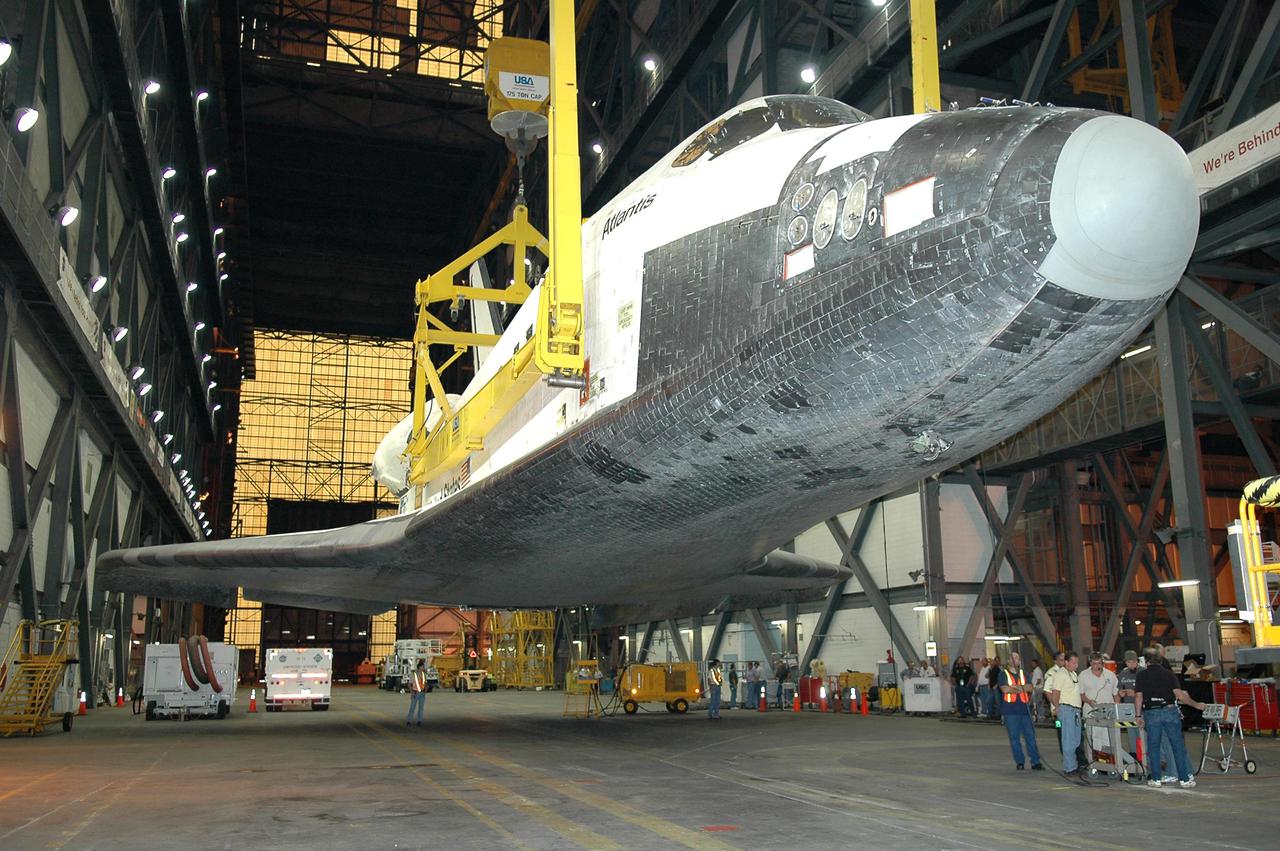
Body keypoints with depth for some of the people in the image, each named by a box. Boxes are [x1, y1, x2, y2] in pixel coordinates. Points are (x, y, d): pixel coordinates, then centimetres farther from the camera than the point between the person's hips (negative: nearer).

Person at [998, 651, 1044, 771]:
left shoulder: (1023, 674, 16)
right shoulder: (1003, 674, 5)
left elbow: (1029, 687, 0)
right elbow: (1004, 689, -11)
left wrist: (1015, 687, -13)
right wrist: (1022, 688, -4)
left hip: (1024, 709, 3)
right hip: (1010, 710, -3)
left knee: (1030, 736, 0)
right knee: (1014, 738, 1)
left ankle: (1035, 762, 4)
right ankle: (1019, 762, 9)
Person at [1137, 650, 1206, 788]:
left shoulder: (1141, 675, 5)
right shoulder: (1168, 673, 6)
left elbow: (1138, 696, -1)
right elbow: (1179, 694, -4)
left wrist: (1139, 716, 6)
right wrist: (1197, 705, 6)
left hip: (1151, 714, 0)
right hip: (1170, 711, 0)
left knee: (1153, 747, 8)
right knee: (1178, 746, 6)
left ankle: (1156, 779, 11)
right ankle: (1184, 779, 7)